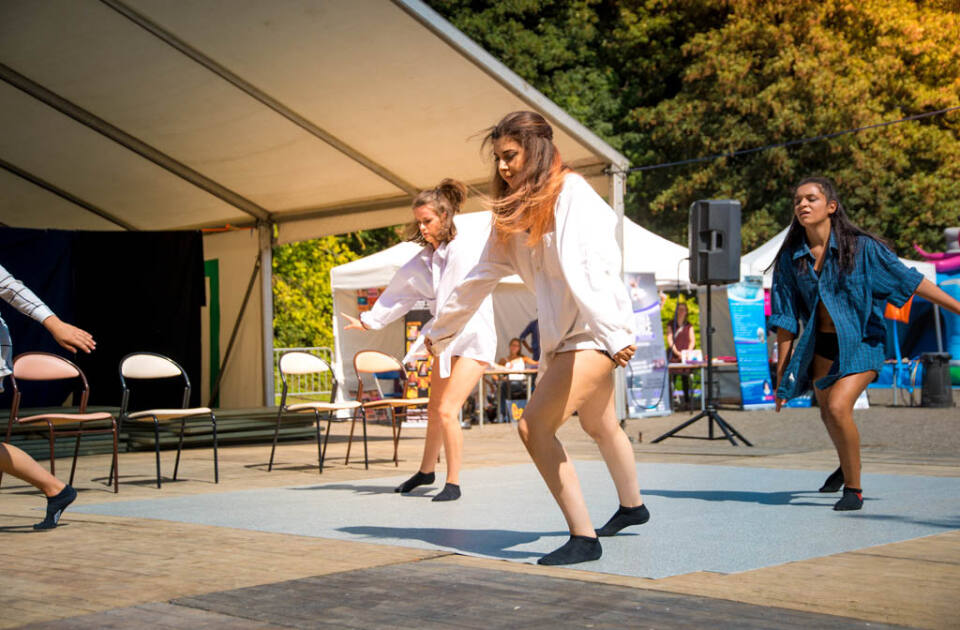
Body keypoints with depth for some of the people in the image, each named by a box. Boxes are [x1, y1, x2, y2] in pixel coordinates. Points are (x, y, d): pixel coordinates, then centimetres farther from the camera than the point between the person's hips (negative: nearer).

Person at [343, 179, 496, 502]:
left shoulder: (463, 248, -18)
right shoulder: (423, 259, 6)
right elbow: (399, 293, 16)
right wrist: (369, 320, 15)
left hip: (475, 336, -8)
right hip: (447, 338, 8)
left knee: (447, 410, -16)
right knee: (434, 411, 17)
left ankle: (453, 483, -6)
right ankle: (426, 470, 37)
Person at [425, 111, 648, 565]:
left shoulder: (571, 194, -14)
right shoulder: (516, 211, 11)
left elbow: (583, 268, -28)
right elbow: (482, 276, 19)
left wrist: (611, 332, -38)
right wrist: (439, 329, 25)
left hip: (595, 331, -9)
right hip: (563, 333, 9)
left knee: (534, 426, -19)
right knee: (600, 426, 25)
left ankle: (584, 537, -14)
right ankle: (632, 507, 48)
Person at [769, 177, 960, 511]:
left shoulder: (861, 247, -14)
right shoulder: (791, 258, -4)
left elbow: (909, 280, -10)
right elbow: (785, 318, 0)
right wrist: (781, 372, -1)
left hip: (861, 344, -5)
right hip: (821, 345, 5)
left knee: (837, 407, -23)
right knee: (828, 414, 17)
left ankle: (854, 488, -2)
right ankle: (847, 466, 51)